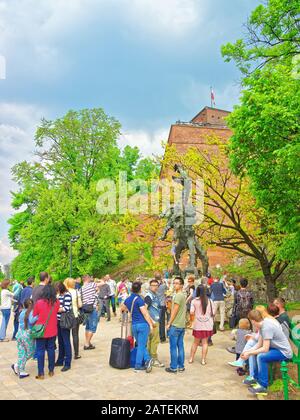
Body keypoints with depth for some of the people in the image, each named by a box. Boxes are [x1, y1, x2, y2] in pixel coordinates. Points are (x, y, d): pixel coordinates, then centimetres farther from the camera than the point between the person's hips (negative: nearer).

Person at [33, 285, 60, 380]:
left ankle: (41, 374, 10)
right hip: (52, 331, 2)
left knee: (40, 351, 7)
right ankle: (51, 371, 23)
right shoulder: (57, 302, -9)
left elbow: (34, 316, -2)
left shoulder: (39, 303, -14)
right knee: (51, 350, 14)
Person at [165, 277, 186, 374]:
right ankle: (181, 366, 17)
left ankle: (173, 367, 6)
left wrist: (169, 324, -10)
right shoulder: (184, 295, 12)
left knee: (173, 347, 0)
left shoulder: (178, 296, -16)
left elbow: (174, 311, -16)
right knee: (180, 346, 12)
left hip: (175, 325, -9)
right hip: (182, 325, 9)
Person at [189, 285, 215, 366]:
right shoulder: (209, 301, -2)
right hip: (208, 325, 0)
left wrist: (192, 320, 7)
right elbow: (213, 313, 0)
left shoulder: (194, 301, -7)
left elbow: (192, 313, -11)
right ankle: (203, 360, 11)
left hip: (198, 325, 0)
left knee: (195, 342, 15)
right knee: (205, 342, 10)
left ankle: (191, 358, 22)